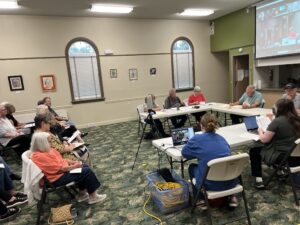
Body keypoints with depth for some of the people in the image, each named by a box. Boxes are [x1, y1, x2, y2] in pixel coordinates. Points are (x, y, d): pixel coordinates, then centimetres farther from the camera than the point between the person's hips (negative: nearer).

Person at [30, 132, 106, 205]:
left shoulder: (46, 150, 4)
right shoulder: (39, 156, -26)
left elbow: (60, 159, 13)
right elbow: (59, 169, -24)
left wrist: (73, 162, 0)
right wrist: (74, 166, -14)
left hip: (62, 169, 10)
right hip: (57, 178, -10)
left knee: (85, 166, 8)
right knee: (86, 171, -11)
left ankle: (82, 194, 14)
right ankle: (93, 197, 4)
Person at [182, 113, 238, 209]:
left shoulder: (197, 139, -9)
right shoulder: (222, 138, 6)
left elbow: (184, 153, 4)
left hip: (210, 184, -4)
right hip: (231, 182, 5)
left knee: (192, 167, 24)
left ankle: (201, 201, 24)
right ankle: (231, 197, 30)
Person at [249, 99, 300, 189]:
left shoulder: (277, 121, -21)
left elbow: (264, 139, -18)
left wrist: (260, 131, 1)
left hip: (281, 157, -7)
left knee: (254, 151, 11)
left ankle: (258, 178, 5)